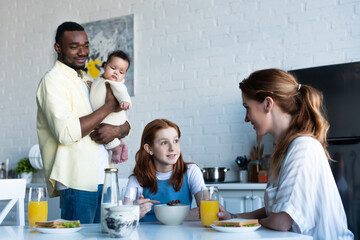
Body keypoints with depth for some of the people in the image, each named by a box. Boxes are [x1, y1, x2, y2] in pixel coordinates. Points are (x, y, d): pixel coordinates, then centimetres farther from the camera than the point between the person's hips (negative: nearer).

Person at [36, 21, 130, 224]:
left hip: (103, 179, 7)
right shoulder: (53, 81, -6)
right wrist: (109, 106, -11)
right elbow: (66, 133, -20)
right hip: (77, 183, -7)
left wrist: (116, 130, -8)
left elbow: (126, 125, 17)